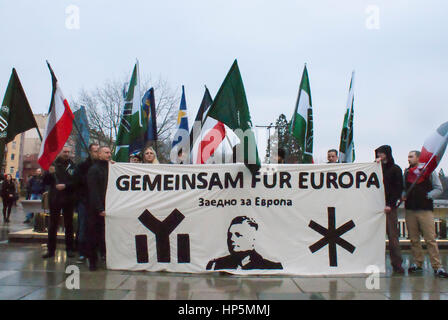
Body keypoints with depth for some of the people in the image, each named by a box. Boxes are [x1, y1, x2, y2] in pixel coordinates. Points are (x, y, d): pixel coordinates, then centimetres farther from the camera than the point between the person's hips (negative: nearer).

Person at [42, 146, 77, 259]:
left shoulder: (73, 166, 3)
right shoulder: (53, 164, 6)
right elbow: (45, 182, 4)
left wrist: (65, 186, -16)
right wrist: (49, 173, -14)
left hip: (68, 199, -1)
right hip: (54, 199, 1)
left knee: (69, 225, 6)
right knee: (52, 225, 3)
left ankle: (69, 249, 13)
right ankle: (51, 250, 9)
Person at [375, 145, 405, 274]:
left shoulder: (395, 169, 5)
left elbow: (399, 189, 0)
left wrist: (390, 204, -10)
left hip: (389, 207, -3)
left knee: (393, 235, -3)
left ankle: (397, 264, 2)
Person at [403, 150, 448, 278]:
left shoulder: (429, 170, 3)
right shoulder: (407, 172, 13)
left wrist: (427, 196, -11)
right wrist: (403, 195, 1)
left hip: (425, 210, -4)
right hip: (410, 210, 4)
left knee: (430, 239, -7)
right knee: (414, 239, 7)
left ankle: (437, 267, -2)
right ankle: (418, 264, 17)